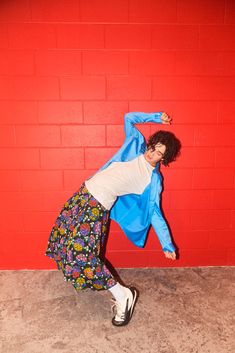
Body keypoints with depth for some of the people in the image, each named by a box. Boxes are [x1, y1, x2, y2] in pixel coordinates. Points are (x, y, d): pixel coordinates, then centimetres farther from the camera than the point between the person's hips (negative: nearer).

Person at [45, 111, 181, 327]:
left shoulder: (153, 180, -7)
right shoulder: (137, 145, 6)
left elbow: (154, 213, -5)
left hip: (98, 205, -7)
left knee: (82, 253, -13)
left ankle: (122, 295, -1)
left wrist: (168, 245, -9)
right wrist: (156, 117, 11)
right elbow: (128, 118, 12)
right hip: (85, 192, 7)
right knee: (64, 232, 20)